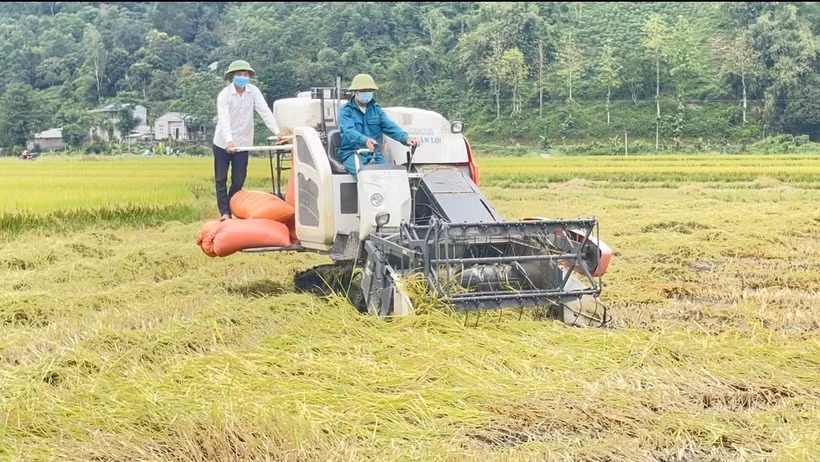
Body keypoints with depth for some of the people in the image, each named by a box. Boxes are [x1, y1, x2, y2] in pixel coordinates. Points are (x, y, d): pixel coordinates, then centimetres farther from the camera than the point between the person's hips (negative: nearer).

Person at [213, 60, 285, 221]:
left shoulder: (253, 91, -4)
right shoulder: (224, 95, -14)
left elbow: (265, 111, -13)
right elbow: (224, 119, -27)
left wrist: (277, 132, -27)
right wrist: (229, 141, -42)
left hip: (243, 144, 2)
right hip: (223, 143, -2)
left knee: (239, 182, 4)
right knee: (221, 180, 1)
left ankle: (231, 210, 15)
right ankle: (224, 213, 6)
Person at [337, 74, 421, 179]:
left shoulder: (376, 109, 15)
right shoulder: (345, 110, 0)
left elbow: (389, 126, 0)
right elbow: (349, 131, -18)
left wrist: (406, 138, -21)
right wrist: (365, 140, -41)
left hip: (373, 154, 4)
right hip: (351, 153, -4)